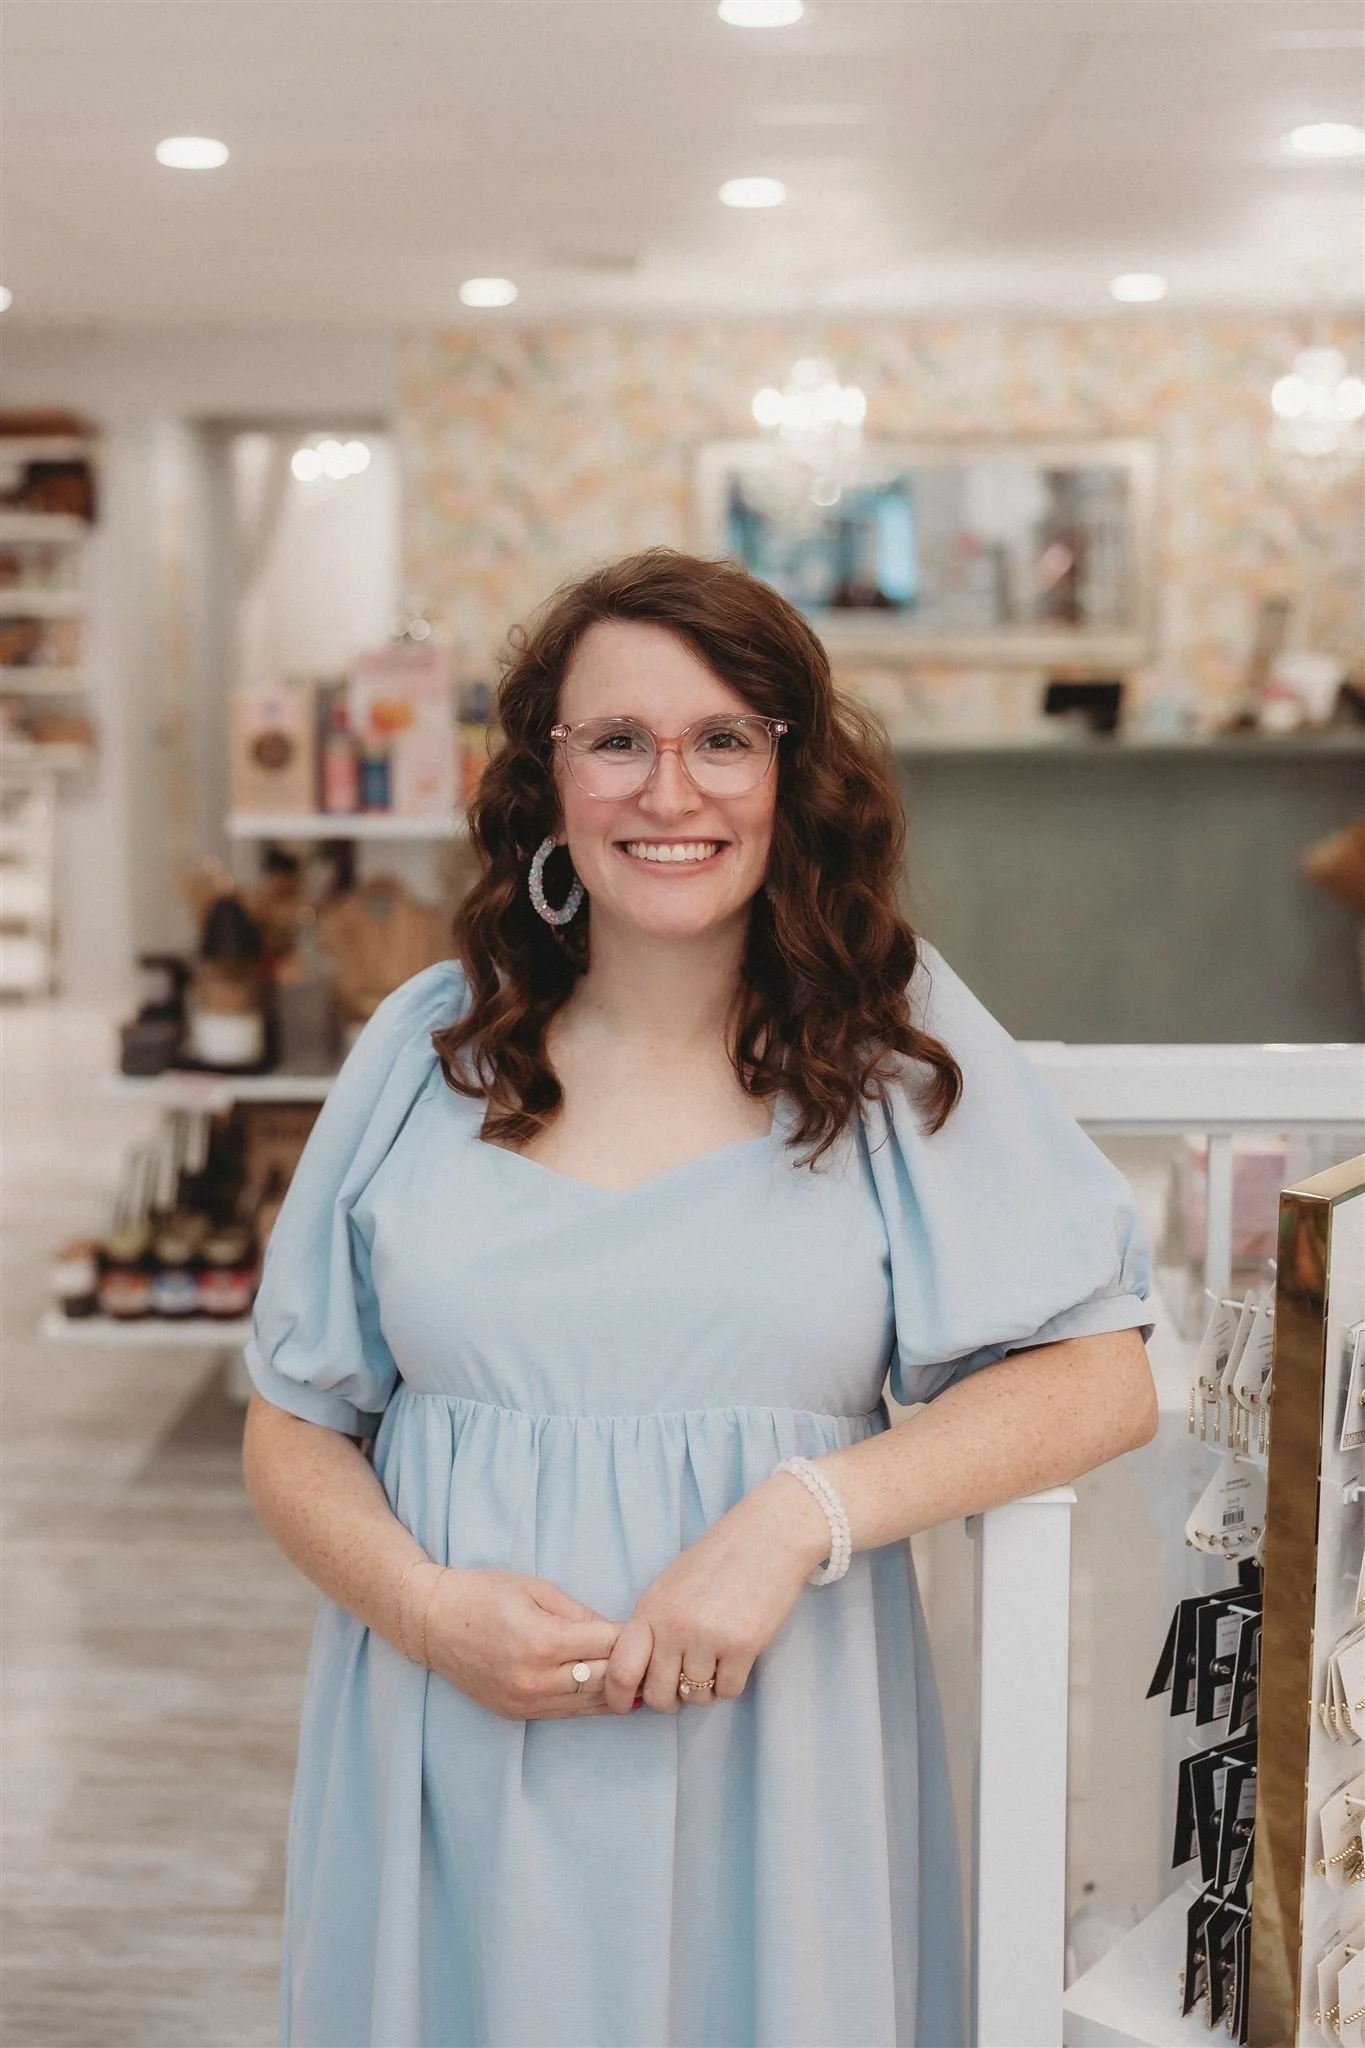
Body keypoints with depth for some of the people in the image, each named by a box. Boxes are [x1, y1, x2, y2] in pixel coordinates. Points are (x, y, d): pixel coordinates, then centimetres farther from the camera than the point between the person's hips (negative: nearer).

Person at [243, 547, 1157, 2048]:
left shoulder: (899, 1039, -2)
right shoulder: (429, 1048, 1)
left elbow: (1102, 1375, -7)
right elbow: (295, 1432, 5)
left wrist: (801, 1512, -18)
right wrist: (430, 1612, -13)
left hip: (771, 1747, -1)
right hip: (453, 1772, 1)